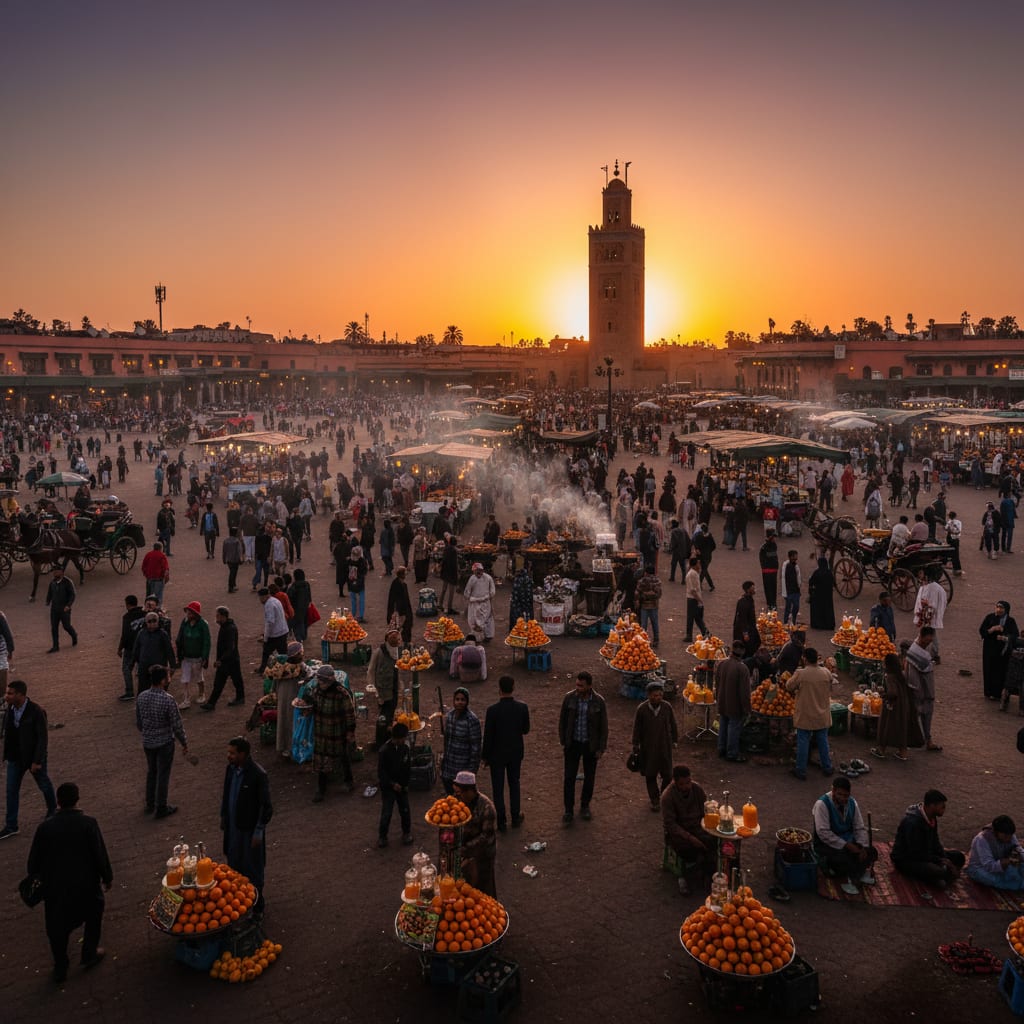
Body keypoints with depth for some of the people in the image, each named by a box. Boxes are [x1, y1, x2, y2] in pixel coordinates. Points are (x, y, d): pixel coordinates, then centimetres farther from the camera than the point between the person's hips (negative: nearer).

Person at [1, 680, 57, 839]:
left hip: (33, 756, -5)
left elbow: (43, 738, -21)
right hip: (15, 757, 5)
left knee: (44, 784, 16)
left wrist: (37, 761, -21)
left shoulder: (36, 712, -25)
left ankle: (52, 808, 42)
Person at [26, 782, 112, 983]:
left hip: (55, 886, 2)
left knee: (58, 927, 19)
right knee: (93, 914, 25)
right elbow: (101, 855, -13)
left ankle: (60, 969, 27)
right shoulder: (89, 824, -17)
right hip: (86, 884, -2)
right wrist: (107, 877, 2)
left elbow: (34, 859, 0)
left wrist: (36, 876, 20)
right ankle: (89, 954, 32)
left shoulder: (45, 827, -10)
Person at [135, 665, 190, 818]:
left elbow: (138, 722, 5)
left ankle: (150, 805, 37)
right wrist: (185, 743, -4)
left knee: (151, 772, 23)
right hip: (164, 743, -5)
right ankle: (161, 808, 22)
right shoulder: (168, 700, -25)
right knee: (163, 776, 10)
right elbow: (177, 726, -18)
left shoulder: (142, 697, -8)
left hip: (147, 742, 6)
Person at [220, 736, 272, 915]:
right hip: (232, 826, 6)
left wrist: (259, 832, -16)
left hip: (250, 829, -6)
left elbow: (267, 806, -18)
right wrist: (223, 817, 15)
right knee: (234, 864, 19)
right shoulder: (230, 768, -4)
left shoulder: (258, 775, -24)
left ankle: (257, 906, 27)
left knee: (253, 867, 9)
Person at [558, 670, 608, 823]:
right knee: (569, 778, 0)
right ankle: (569, 810, 12)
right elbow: (562, 721, 0)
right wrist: (563, 742, 1)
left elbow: (603, 726, -6)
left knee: (589, 777, 13)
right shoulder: (569, 698, -12)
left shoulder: (599, 701, -14)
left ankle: (585, 806, 33)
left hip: (590, 745, 0)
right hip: (573, 743, 0)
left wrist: (601, 749, -5)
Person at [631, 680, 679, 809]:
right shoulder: (642, 709, -12)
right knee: (650, 775, 9)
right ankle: (655, 800, 27)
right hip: (648, 747, -1)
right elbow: (636, 729, -3)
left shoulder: (667, 707, -9)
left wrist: (674, 740, 10)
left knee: (667, 775, 4)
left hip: (665, 746, 1)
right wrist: (636, 746, 1)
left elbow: (673, 725, 5)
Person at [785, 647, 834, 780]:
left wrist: (790, 678, 15)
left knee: (803, 742, 8)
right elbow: (830, 690, 7)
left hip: (805, 716, -3)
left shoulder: (800, 674, -21)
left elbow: (789, 686, -4)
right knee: (823, 741, 18)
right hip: (822, 716, 3)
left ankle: (801, 770, 16)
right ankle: (827, 767, 30)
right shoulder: (826, 673, -9)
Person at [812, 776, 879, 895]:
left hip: (848, 842, 6)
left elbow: (860, 828, 4)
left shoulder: (852, 803, -1)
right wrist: (847, 845, -26)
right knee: (843, 858, -34)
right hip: (826, 844, -6)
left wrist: (863, 848, -13)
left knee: (871, 853, -13)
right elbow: (823, 833, -26)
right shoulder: (822, 804, -21)